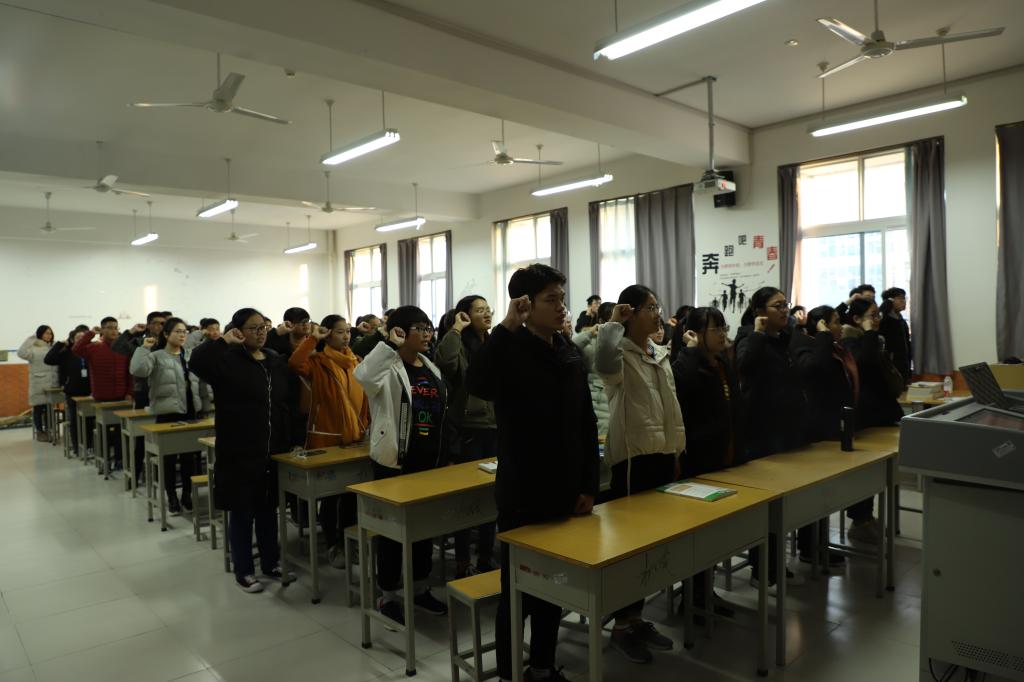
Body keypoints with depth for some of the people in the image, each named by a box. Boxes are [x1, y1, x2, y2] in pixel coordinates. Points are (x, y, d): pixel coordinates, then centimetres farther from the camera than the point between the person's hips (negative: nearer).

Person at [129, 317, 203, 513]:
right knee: (169, 457, 5)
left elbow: (201, 381, 15)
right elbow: (137, 370, -24)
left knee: (190, 456, 8)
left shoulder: (191, 356, 10)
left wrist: (202, 406, 10)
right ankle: (172, 497, 16)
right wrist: (144, 348, -20)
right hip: (168, 413, -4)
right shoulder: (157, 357, -5)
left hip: (191, 411, 4)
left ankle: (187, 494, 21)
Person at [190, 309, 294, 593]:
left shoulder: (277, 362, 8)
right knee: (242, 512, 7)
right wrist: (224, 341, -23)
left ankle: (271, 564, 31)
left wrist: (291, 440, 8)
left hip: (273, 451, 5)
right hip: (240, 452, -5)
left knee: (268, 509, 17)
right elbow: (197, 362, -30)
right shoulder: (228, 360, -9)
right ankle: (243, 571, 22)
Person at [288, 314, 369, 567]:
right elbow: (295, 363, -31)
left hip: (354, 437, 5)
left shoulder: (356, 362, 8)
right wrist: (313, 338, -22)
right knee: (330, 494, 6)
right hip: (326, 437, -5)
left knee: (352, 492, 14)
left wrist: (363, 426, 9)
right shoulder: (317, 361, -8)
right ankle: (333, 546, 20)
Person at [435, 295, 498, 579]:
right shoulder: (460, 346, -9)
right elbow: (444, 362, -33)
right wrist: (456, 329, -22)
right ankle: (462, 563, 15)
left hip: (495, 429, 6)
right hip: (469, 431, -6)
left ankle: (486, 558, 28)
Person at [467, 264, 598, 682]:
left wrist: (588, 486, 5)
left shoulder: (570, 356, 5)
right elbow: (478, 386, -38)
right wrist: (506, 327, -35)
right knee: (517, 593, 7)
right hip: (523, 496, -6)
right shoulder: (509, 351, -13)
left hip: (565, 495, 6)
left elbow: (587, 426, 9)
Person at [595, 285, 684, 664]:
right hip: (632, 457, -8)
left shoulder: (661, 355, 13)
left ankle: (637, 618, 29)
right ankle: (622, 626, 16)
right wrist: (613, 323, -22)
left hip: (662, 455, 8)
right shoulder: (620, 355, -11)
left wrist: (677, 452, 17)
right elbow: (604, 361, -39)